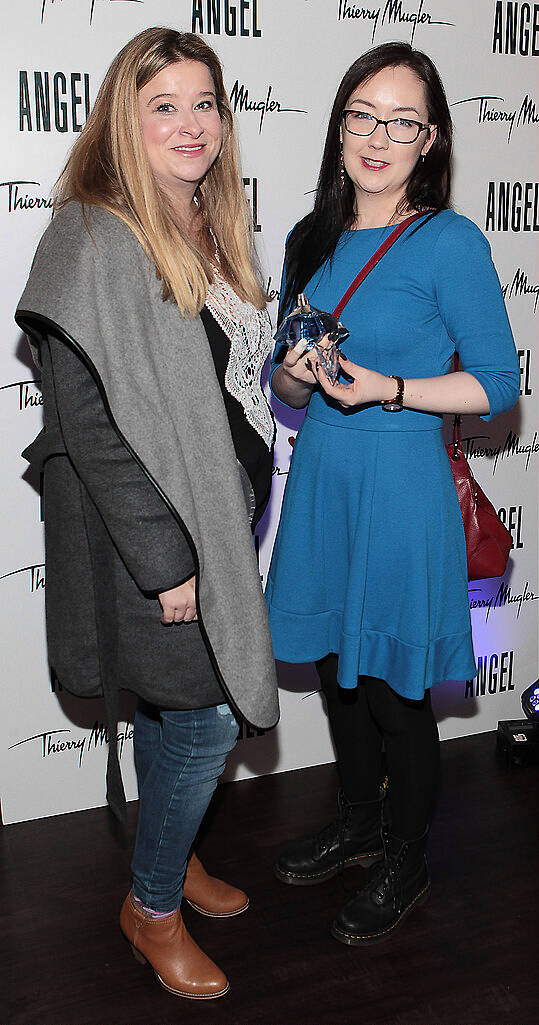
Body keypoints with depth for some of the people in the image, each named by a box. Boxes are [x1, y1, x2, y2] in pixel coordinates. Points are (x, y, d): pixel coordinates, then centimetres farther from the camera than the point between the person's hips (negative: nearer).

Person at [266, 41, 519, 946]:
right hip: (320, 476, 6)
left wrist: (387, 389, -21)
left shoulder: (450, 242, -11)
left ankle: (405, 868, 30)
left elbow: (497, 386, -9)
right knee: (336, 668, 17)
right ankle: (357, 827, 41)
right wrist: (296, 375, -10)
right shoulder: (312, 240, 8)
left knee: (393, 687, 7)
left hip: (399, 486, -6)